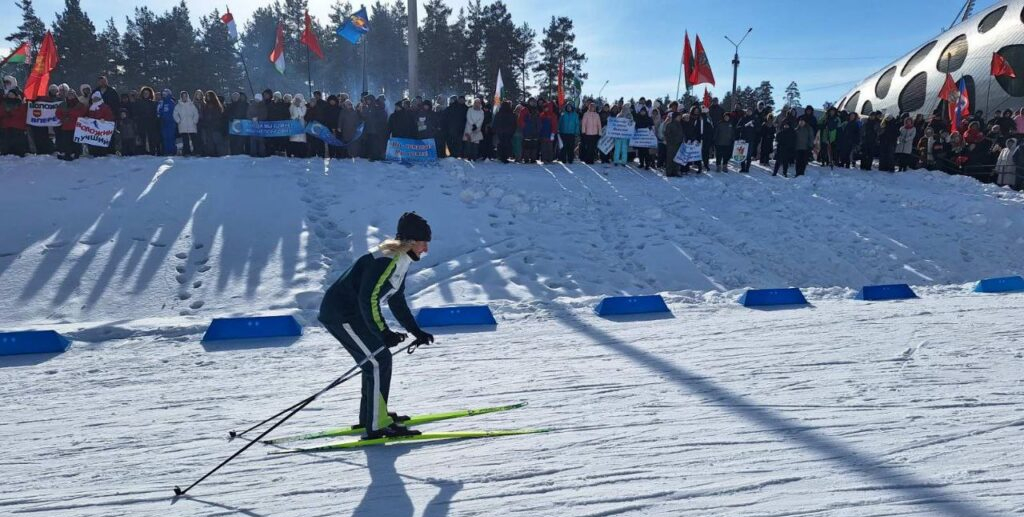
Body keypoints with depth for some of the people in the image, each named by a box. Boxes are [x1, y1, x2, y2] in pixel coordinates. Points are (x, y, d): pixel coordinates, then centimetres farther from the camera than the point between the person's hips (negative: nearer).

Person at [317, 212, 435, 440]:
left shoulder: (400, 260, 10)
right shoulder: (385, 260, -21)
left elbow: (397, 301, 18)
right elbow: (368, 300, -26)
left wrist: (416, 331, 16)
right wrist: (383, 333, -26)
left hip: (352, 312, 10)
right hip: (339, 313, -10)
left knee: (377, 360, 15)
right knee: (379, 361, -11)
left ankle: (370, 416, 27)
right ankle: (376, 425, -7)